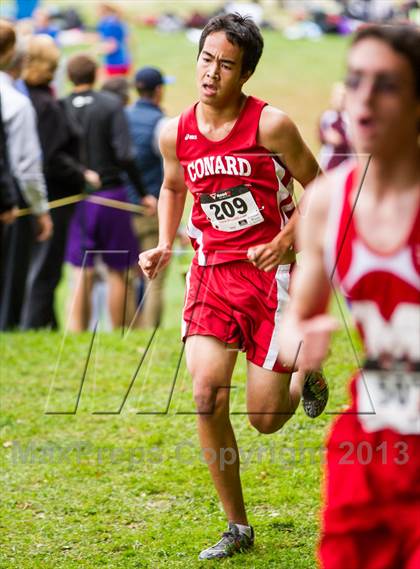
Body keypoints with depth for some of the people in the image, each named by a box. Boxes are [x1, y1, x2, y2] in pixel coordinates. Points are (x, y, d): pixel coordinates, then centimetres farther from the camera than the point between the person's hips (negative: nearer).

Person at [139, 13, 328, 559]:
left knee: (266, 419, -3)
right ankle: (237, 528, -1)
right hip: (212, 272, 3)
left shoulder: (271, 125, -12)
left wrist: (286, 240, -16)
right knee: (207, 395, -16)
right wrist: (164, 246, 6)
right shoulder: (175, 133, 0)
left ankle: (306, 374, 35)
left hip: (269, 273, -3)